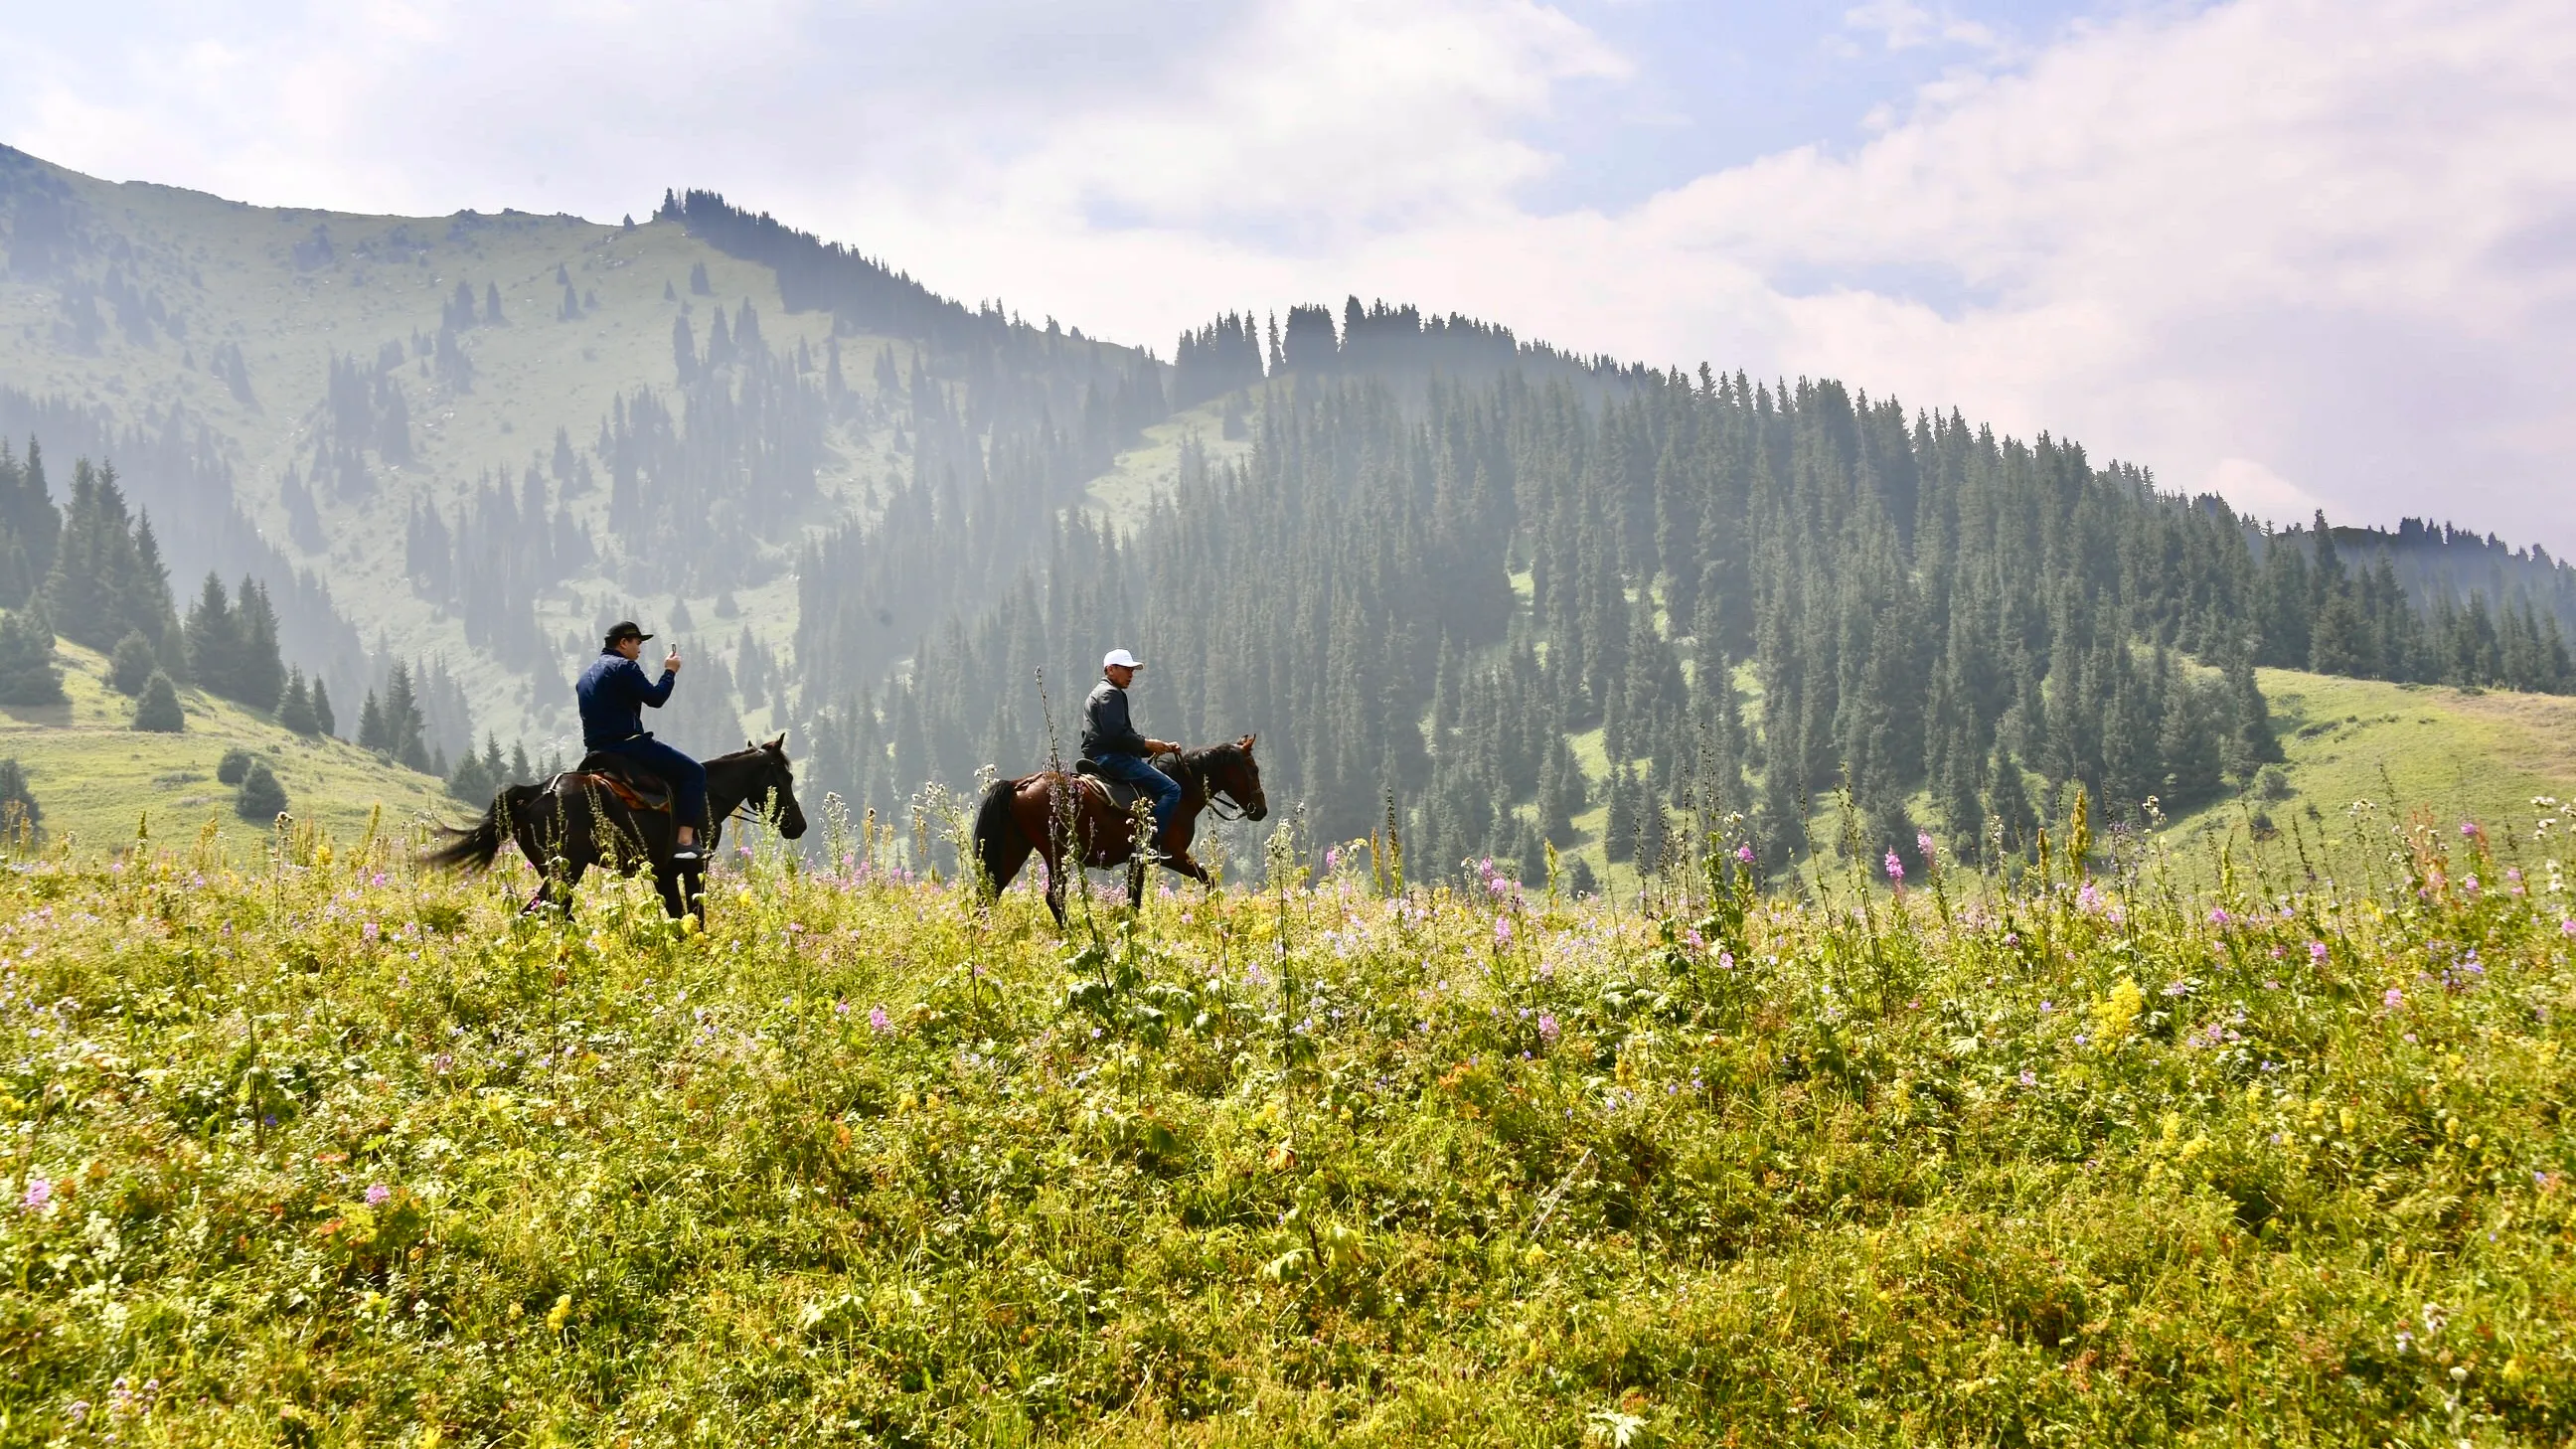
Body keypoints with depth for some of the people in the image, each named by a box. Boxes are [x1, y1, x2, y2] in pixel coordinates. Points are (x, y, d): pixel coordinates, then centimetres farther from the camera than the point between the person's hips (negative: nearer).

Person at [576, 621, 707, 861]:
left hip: (597, 751, 10)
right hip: (627, 746, -10)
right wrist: (670, 672, 2)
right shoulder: (624, 667, -9)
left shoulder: (586, 675, 21)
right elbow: (655, 698, -12)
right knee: (694, 772, -6)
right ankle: (685, 840, -17)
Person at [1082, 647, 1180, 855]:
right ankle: (1149, 842, -29)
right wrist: (1147, 744, -11)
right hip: (1109, 757, -11)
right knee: (1171, 789, -19)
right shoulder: (1110, 693, -7)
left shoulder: (1099, 693, 28)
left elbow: (1127, 735, 26)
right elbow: (1116, 734, -21)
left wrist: (1163, 745, 16)